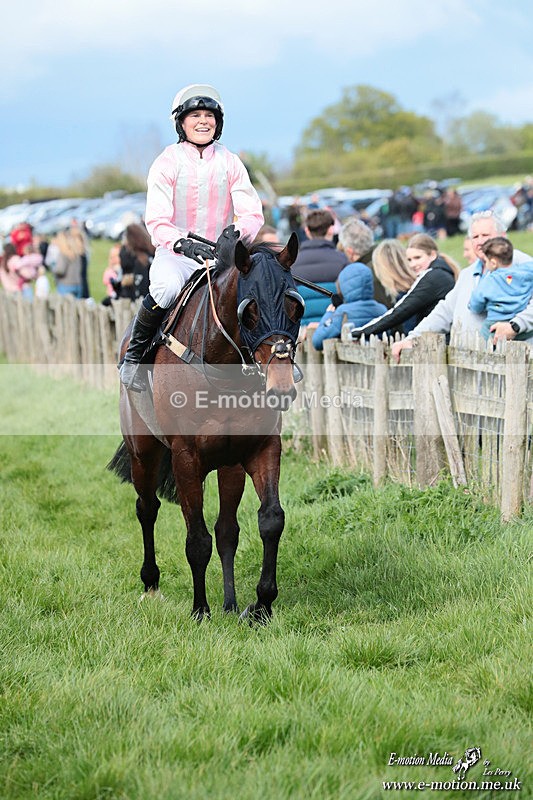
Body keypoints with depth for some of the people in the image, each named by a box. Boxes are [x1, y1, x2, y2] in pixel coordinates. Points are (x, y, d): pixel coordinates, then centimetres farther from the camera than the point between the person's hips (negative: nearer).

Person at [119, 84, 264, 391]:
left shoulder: (230, 163, 5)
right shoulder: (168, 162, -3)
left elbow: (252, 213, -3)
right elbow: (156, 221, -12)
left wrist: (239, 233, -26)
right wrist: (182, 243, -32)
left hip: (219, 255, 3)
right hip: (174, 254, -3)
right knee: (168, 287, -36)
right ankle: (133, 355, -14)